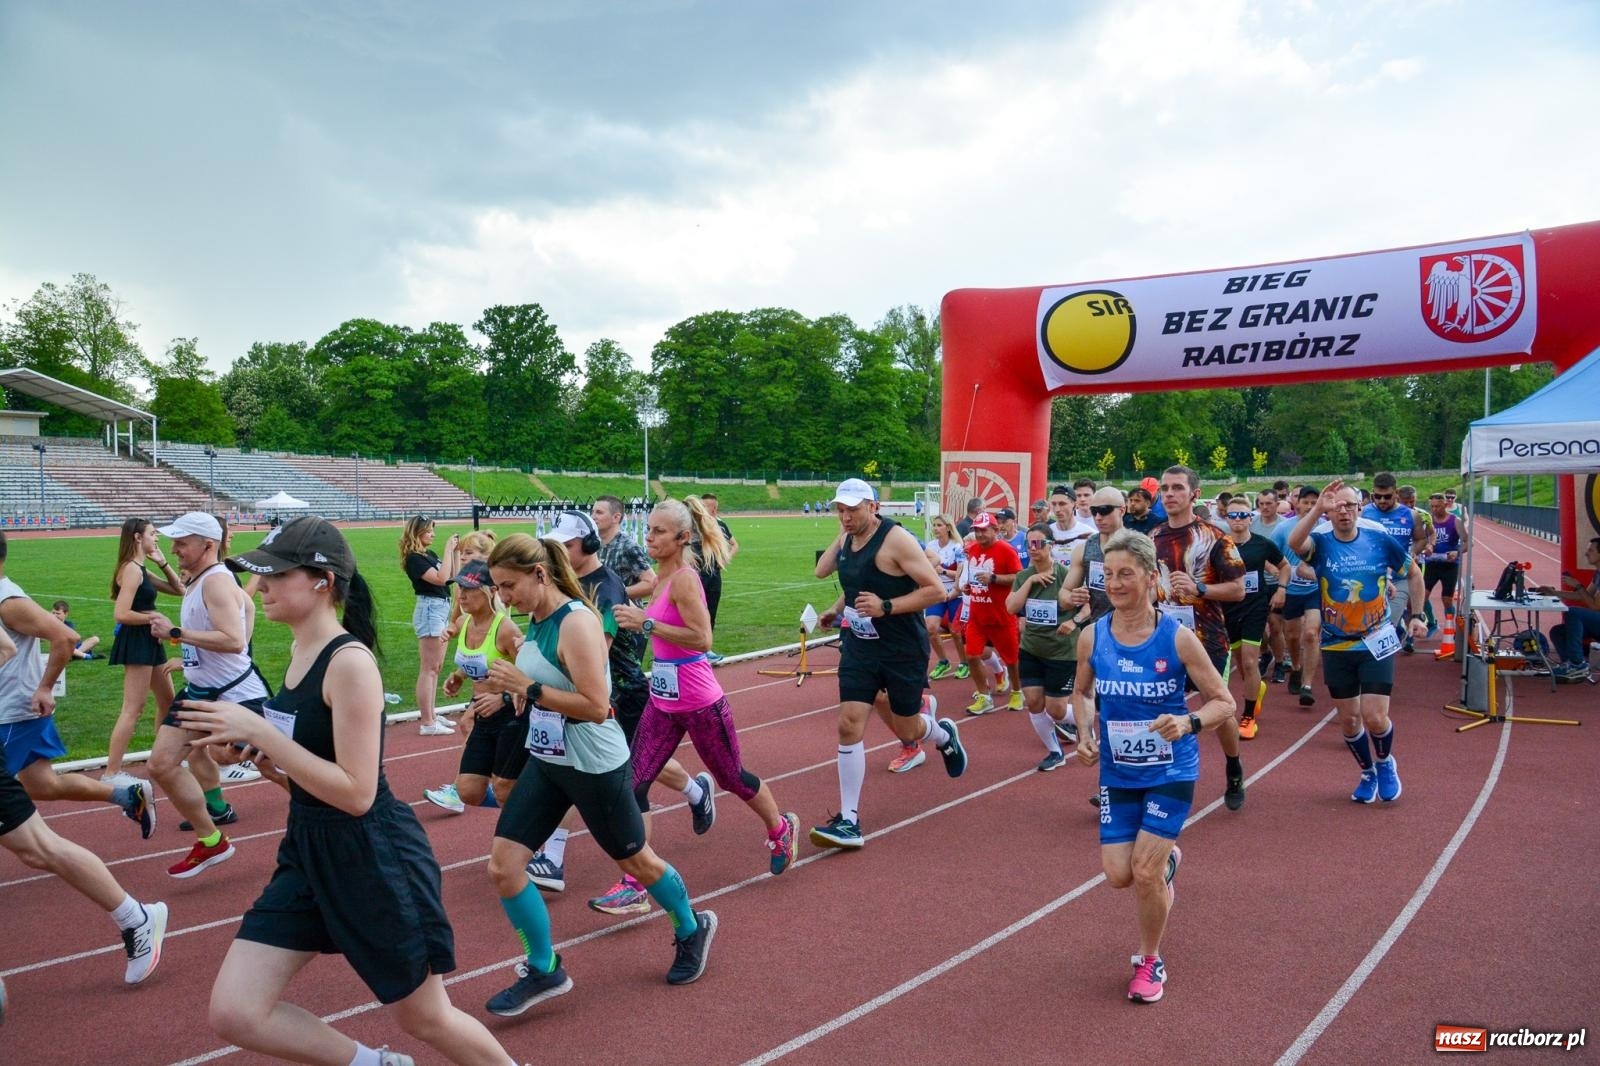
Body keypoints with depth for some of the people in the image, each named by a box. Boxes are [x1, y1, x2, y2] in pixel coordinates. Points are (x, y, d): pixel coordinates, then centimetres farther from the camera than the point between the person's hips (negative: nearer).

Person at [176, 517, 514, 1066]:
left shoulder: (350, 661, -21)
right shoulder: (301, 653, 5)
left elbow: (355, 792, -24)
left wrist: (259, 731, -24)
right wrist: (249, 748, -4)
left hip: (375, 858, -8)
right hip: (308, 850, 8)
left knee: (425, 1018, 10)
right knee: (233, 1014, 2)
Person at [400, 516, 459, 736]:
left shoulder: (429, 554, 13)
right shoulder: (414, 558, -12)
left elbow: (452, 576, 16)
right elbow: (440, 578, -23)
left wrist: (454, 551, 9)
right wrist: (448, 550, -18)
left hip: (442, 609, 9)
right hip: (429, 609, -9)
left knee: (436, 667, 15)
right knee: (428, 668, -7)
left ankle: (431, 714, 24)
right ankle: (427, 723, -5)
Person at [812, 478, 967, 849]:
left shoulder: (895, 539, -18)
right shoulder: (846, 539, 2)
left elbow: (936, 590, -21)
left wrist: (886, 607, -28)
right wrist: (838, 609, 1)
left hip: (903, 650, -5)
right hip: (859, 647, 5)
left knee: (906, 731, 10)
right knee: (849, 725, -6)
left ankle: (944, 735, 47)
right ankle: (849, 821, 0)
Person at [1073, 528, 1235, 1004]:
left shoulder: (1178, 638, -16)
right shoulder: (1092, 638, -8)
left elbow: (1224, 702, -8)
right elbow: (1083, 692, 11)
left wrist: (1189, 721, -27)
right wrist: (1085, 735, -7)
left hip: (1171, 772, -3)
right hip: (1117, 773, 3)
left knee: (1145, 872, -9)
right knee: (1118, 875, 2)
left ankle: (1151, 962, 19)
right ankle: (1167, 859, 39)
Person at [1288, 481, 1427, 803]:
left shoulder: (1382, 541, -7)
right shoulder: (1321, 544, -9)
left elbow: (1413, 573, 10)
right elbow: (1293, 542, -33)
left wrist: (1417, 614, 5)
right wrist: (1317, 508, -37)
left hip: (1377, 643, -1)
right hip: (1336, 647, 1)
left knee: (1374, 718, -8)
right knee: (1349, 720, 10)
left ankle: (1386, 763, 24)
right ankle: (1368, 773, 35)